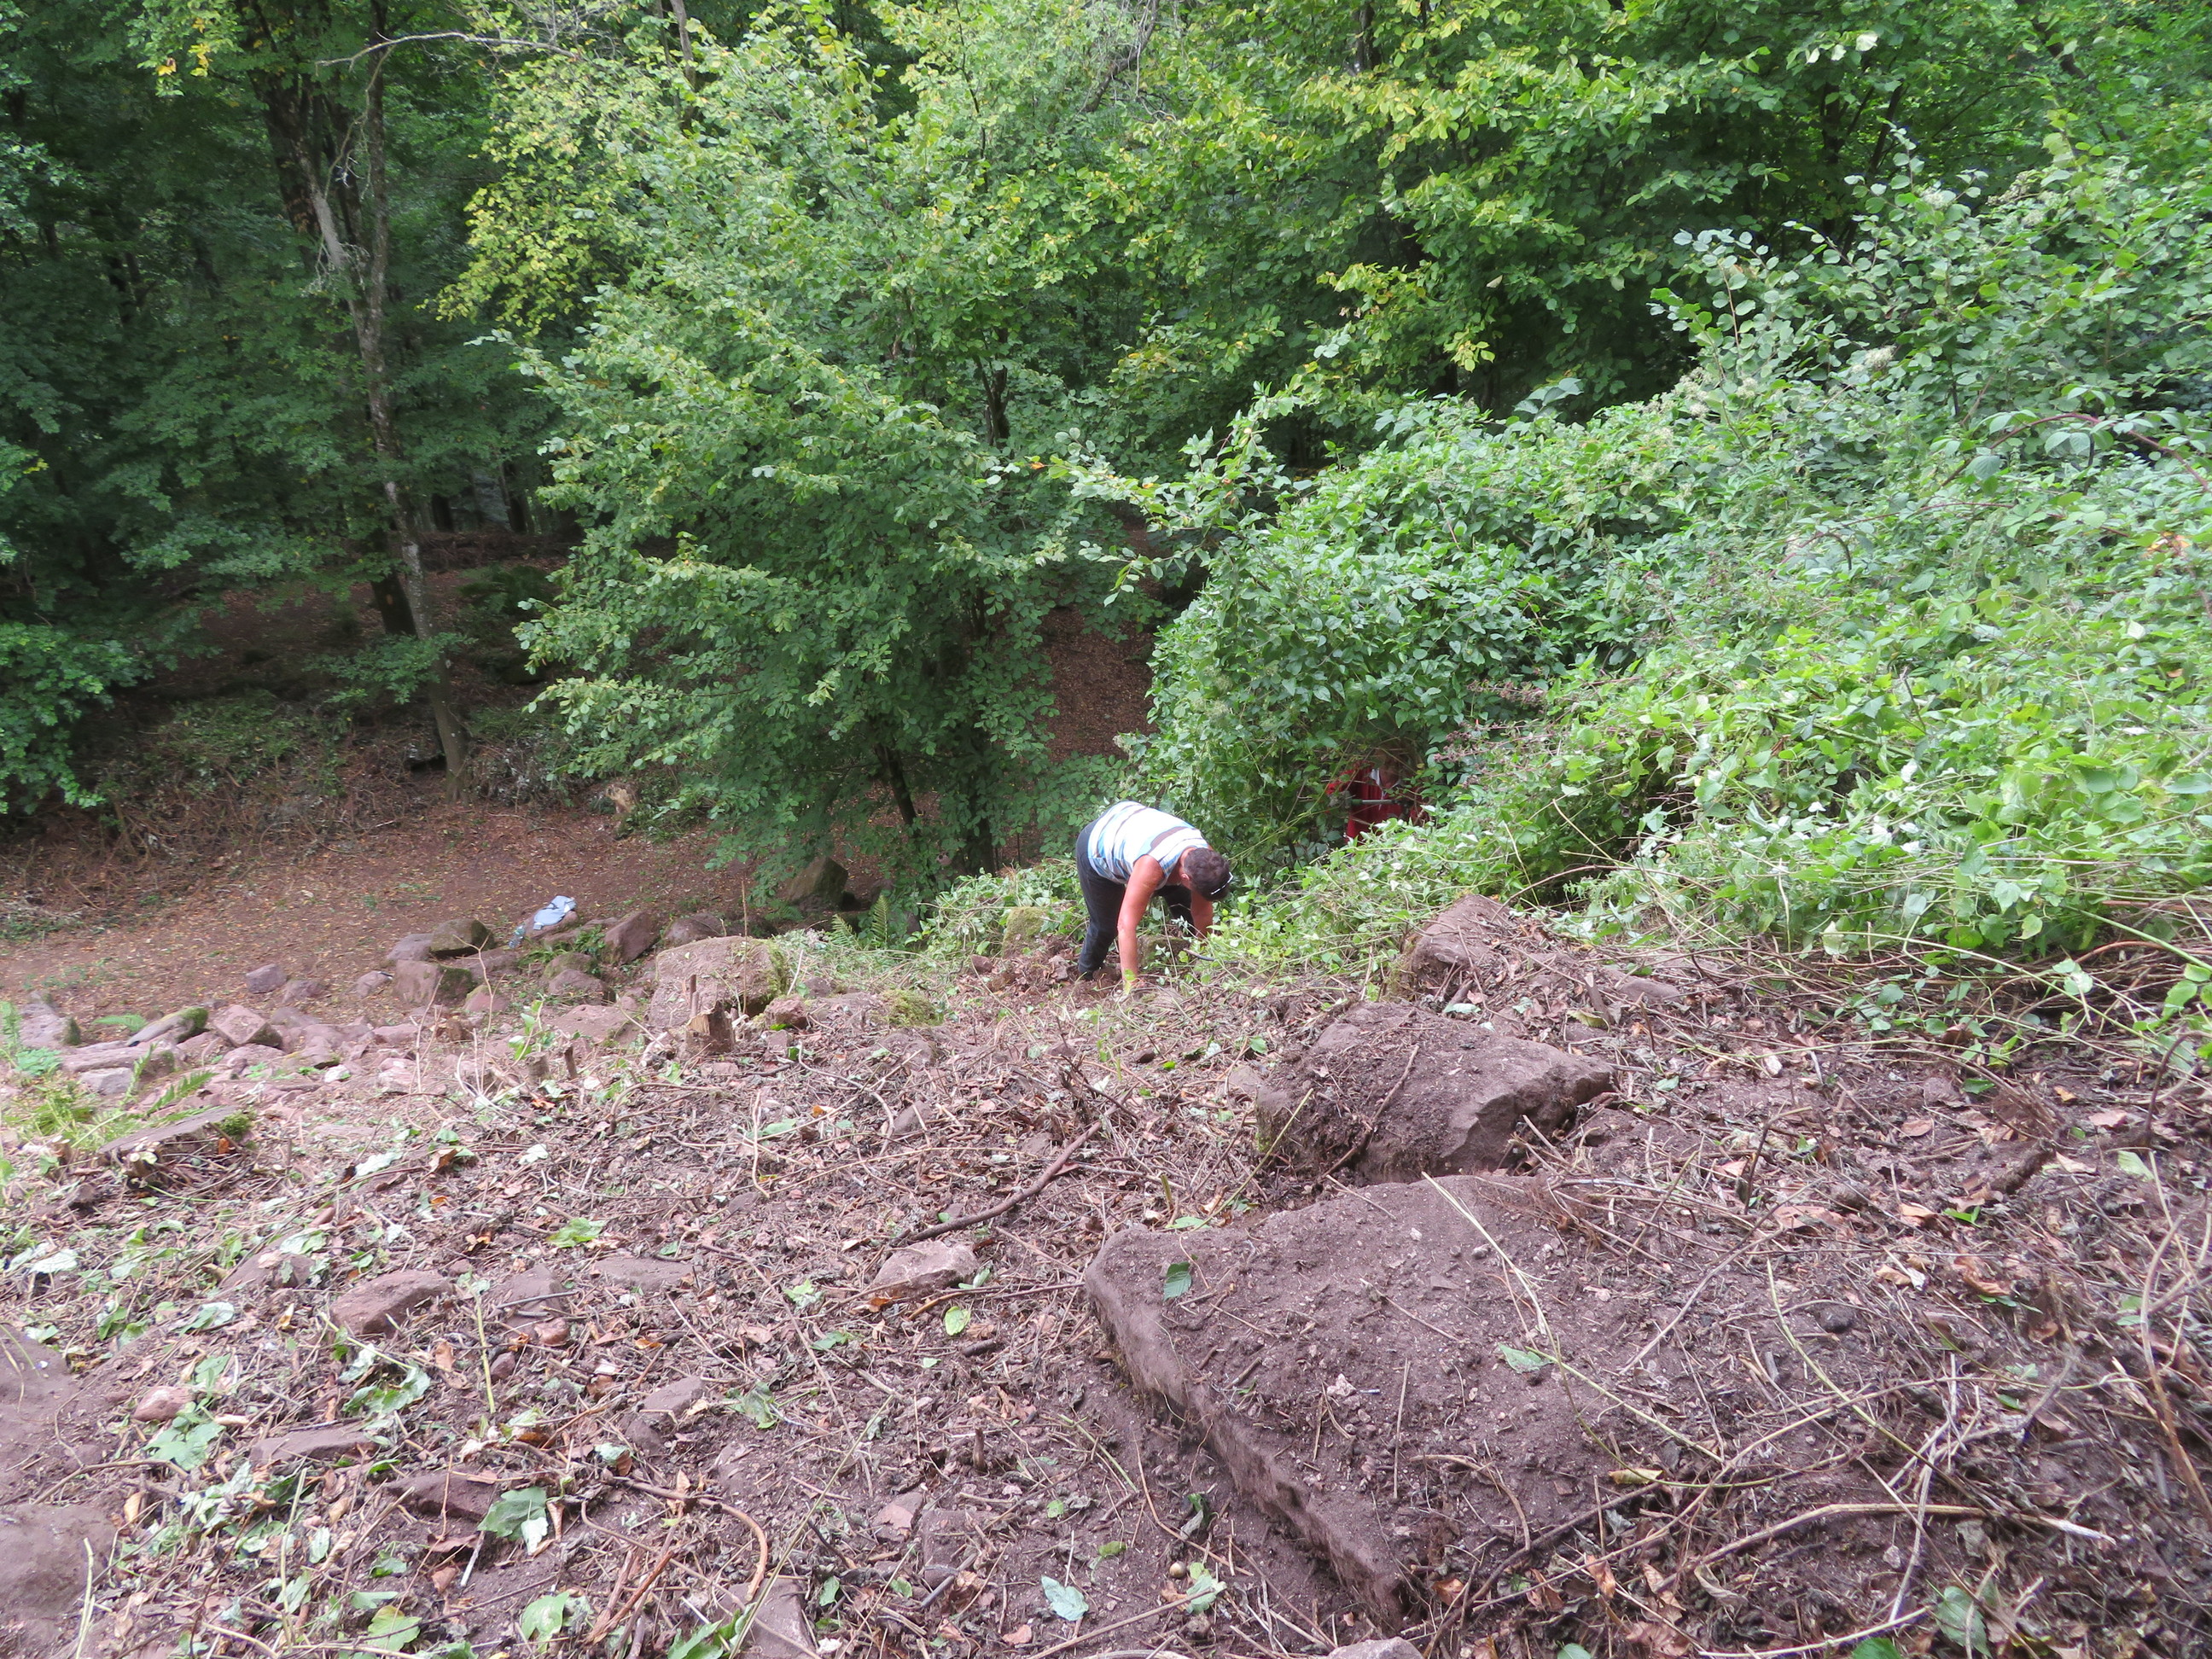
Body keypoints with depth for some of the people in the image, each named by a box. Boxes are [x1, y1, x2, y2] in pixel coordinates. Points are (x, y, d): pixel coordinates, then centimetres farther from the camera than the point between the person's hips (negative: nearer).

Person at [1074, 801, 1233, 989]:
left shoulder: (1204, 854, -25)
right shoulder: (1152, 866, -46)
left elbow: (1202, 911, -11)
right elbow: (1126, 924, -44)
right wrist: (1131, 984, -43)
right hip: (1096, 852, -6)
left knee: (1184, 904, -1)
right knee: (1106, 927, 3)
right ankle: (1085, 973, 30)